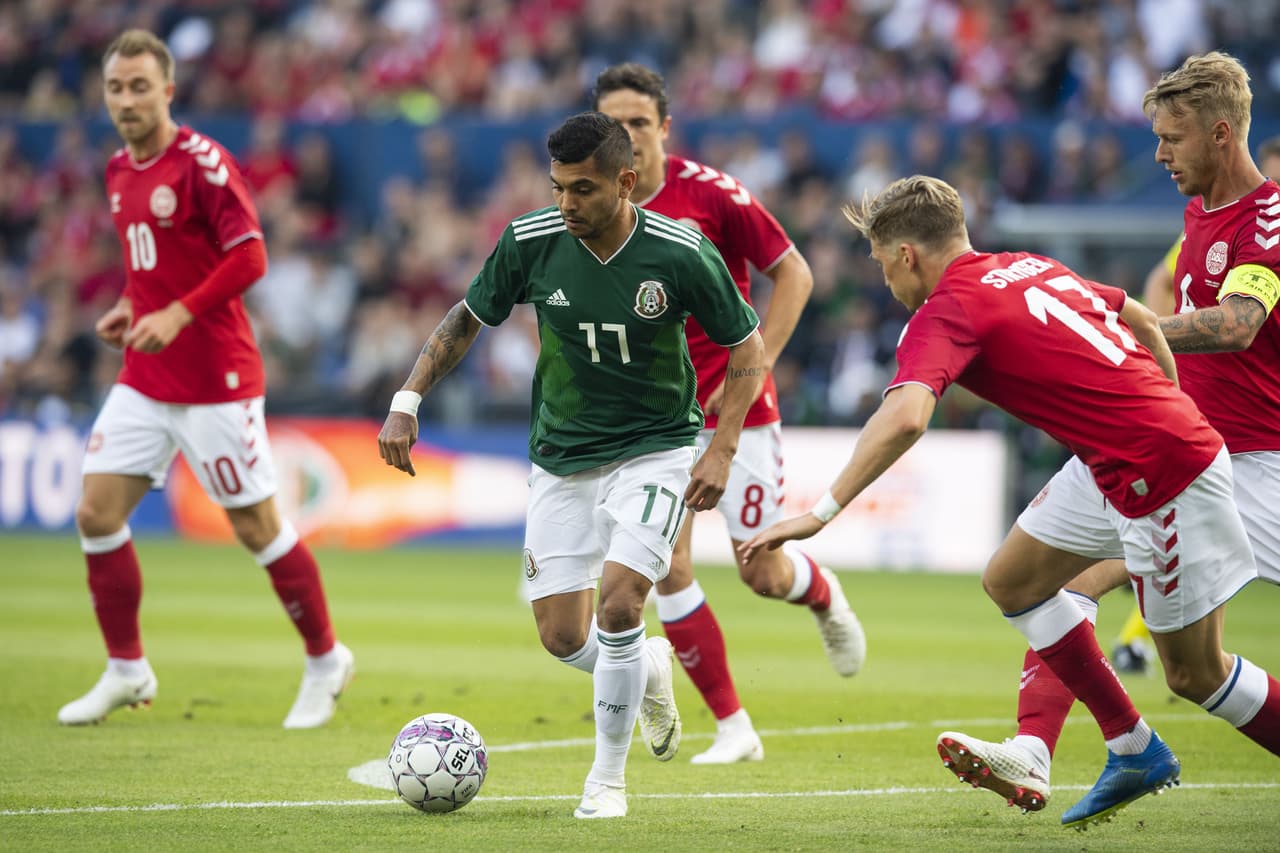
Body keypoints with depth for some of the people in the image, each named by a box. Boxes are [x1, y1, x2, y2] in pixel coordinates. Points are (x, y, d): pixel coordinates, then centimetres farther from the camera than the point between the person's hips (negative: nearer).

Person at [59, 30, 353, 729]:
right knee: (97, 513, -2)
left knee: (256, 527, 0)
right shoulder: (119, 172, 10)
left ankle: (325, 661, 18)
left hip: (215, 380, -7)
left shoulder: (201, 162, -14)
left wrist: (177, 316, -25)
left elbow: (248, 258, -19)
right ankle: (125, 670, 10)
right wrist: (129, 308, 7)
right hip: (144, 379, 7)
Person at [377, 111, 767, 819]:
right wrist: (407, 402, -6)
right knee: (563, 637, 1)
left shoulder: (682, 254, -17)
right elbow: (466, 320, 5)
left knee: (618, 603, -21)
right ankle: (648, 668, 37)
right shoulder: (529, 242, -11)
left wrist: (721, 451, -12)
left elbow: (747, 347, -4)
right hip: (561, 460, 3)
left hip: (655, 450, -3)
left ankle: (607, 777, -3)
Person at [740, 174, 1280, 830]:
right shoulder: (1029, 266, 12)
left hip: (1165, 475, -9)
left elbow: (905, 416, -32)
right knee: (1011, 580, 15)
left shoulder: (946, 312, -14)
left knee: (1194, 671, 2)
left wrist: (822, 511, -31)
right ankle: (1133, 751, 20)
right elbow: (1141, 320, 21)